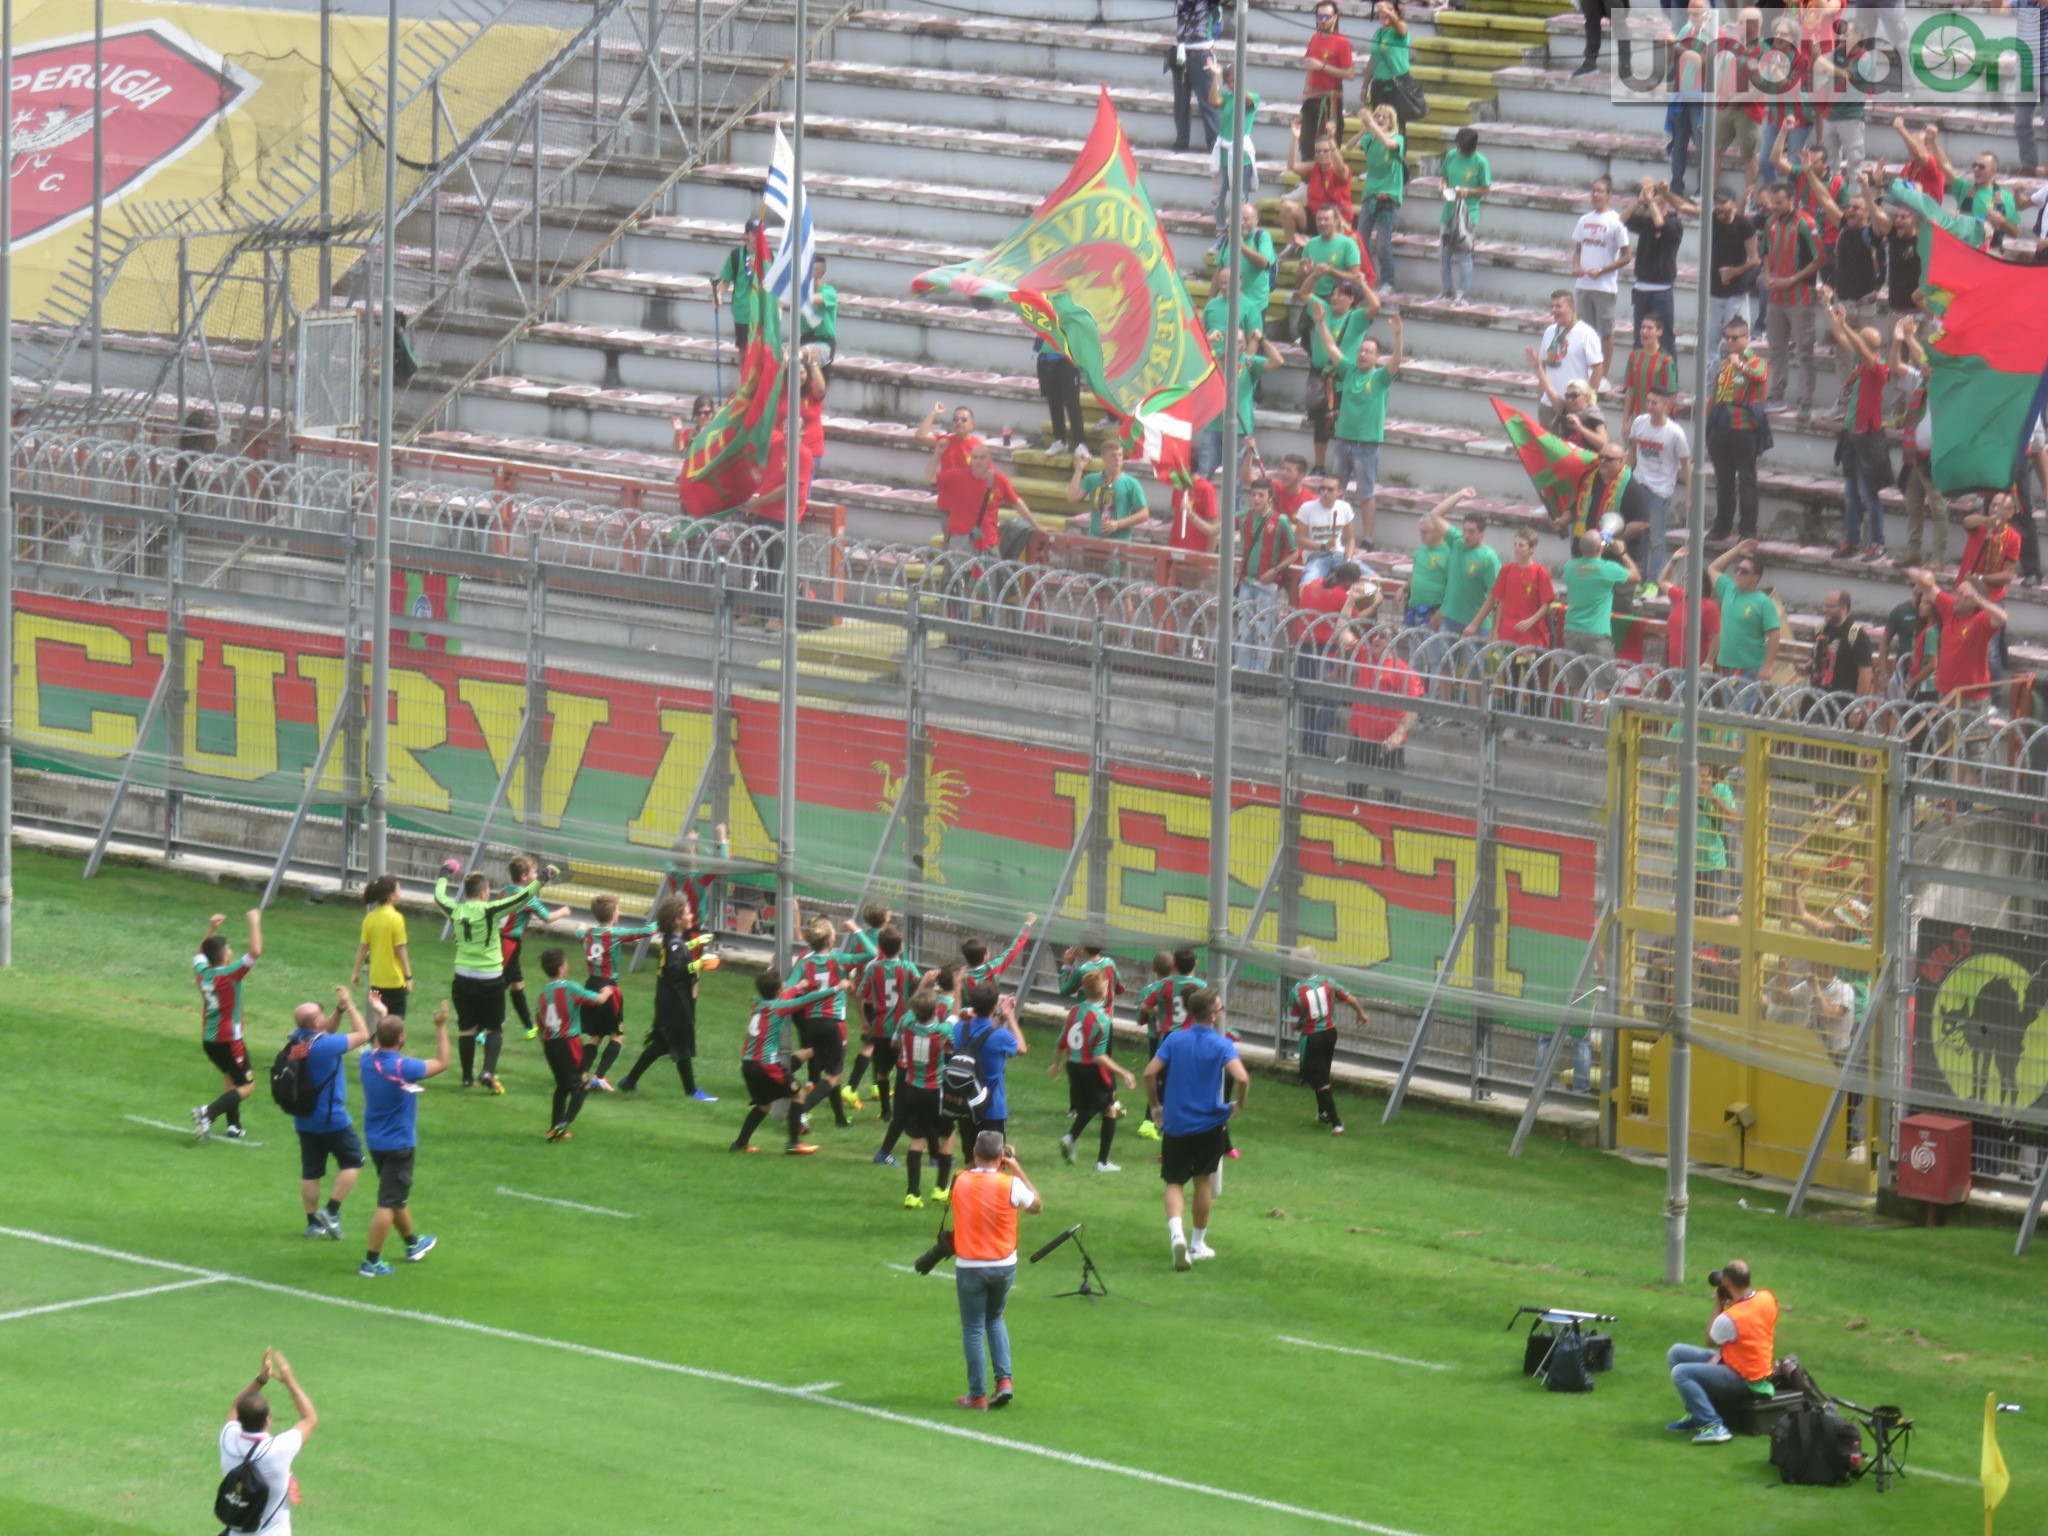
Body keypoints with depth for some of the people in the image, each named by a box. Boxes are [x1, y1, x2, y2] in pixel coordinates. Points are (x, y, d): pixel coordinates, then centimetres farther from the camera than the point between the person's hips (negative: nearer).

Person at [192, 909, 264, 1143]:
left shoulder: (201, 972, -2)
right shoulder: (230, 975, -21)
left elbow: (200, 953, 22)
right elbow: (255, 952, -28)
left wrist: (211, 928, 20)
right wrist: (255, 923, -19)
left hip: (208, 1040, 7)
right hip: (229, 1040, -7)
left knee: (230, 1077, 25)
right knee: (246, 1085, 0)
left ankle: (233, 1126, 22)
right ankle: (209, 1113, -20)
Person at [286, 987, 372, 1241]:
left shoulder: (295, 1041, -3)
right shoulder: (325, 1045, -24)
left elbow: (327, 1030, 16)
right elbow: (362, 1035, -11)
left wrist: (340, 1010, 3)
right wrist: (349, 1005, -3)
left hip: (304, 1121, 7)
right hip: (332, 1120, -7)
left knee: (310, 1172, 12)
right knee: (352, 1162, 10)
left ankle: (313, 1222, 17)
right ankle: (331, 1211, 2)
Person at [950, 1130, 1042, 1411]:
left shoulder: (960, 1182, -8)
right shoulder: (1010, 1185, -12)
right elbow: (1037, 1206, 5)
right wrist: (1017, 1170, 6)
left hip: (969, 1267, -1)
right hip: (1004, 1266, 1)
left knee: (973, 1329, 7)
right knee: (995, 1319, 23)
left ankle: (977, 1395, 8)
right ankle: (1004, 1380, 9)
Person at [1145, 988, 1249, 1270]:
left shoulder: (1175, 1040, -2)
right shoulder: (1222, 1044, -9)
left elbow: (1150, 1073, -8)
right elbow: (1242, 1078, -22)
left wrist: (1156, 1107, 6)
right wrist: (1239, 1105, -3)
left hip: (1175, 1123, 1)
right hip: (1210, 1123, -1)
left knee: (1174, 1183, 6)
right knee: (1203, 1181, 17)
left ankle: (1176, 1233, -21)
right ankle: (1197, 1243, 25)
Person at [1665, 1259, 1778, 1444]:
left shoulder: (1729, 1318, -29)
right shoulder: (1768, 1298, -7)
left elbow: (1711, 1340, -8)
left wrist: (1718, 1305, -2)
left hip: (1743, 1379, -9)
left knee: (1680, 1373, -23)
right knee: (1676, 1353, 12)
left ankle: (1713, 1426, -23)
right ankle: (1697, 1414, 17)